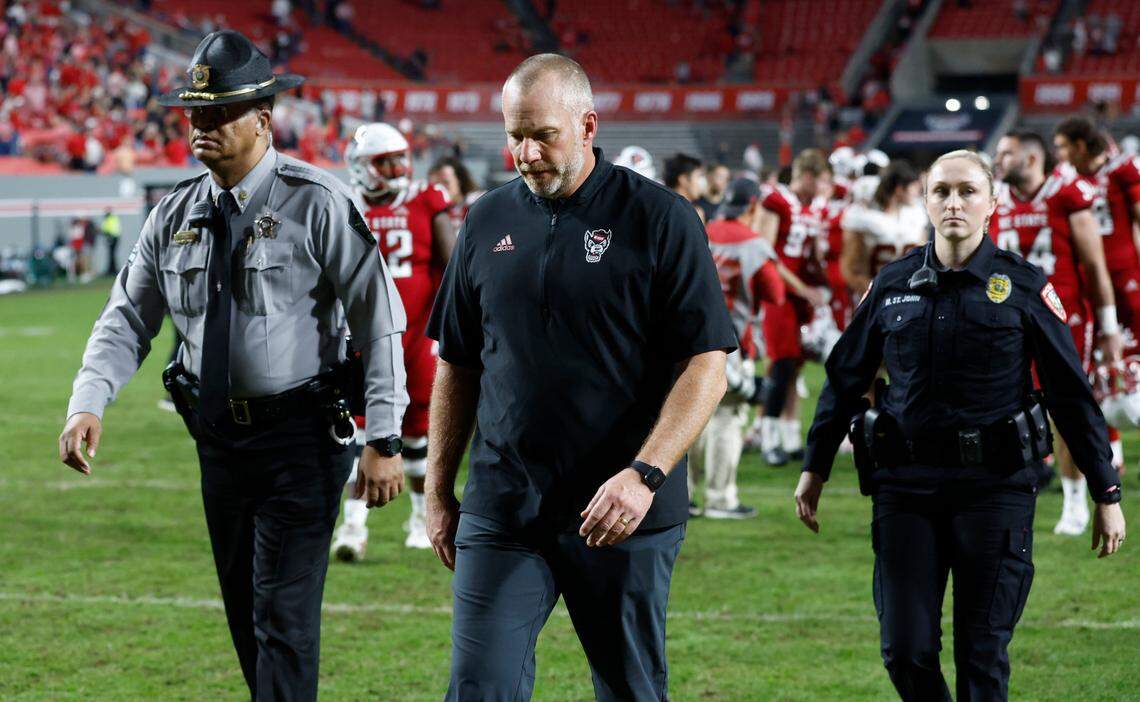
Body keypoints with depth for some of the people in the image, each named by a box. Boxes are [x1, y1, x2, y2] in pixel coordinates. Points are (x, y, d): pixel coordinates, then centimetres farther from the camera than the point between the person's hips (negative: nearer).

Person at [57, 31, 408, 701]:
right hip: (219, 437, 6)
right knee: (244, 613, 14)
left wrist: (385, 441, -17)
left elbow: (380, 321, -12)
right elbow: (129, 319, 8)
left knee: (285, 614, -10)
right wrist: (89, 402, -10)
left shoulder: (318, 204, -11)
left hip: (301, 436, -6)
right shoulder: (174, 216, 7)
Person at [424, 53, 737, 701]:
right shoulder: (488, 222, 9)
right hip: (503, 511, 3)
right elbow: (457, 365, 16)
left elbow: (706, 364, -9)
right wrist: (439, 491, 13)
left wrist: (644, 475, -20)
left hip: (626, 516, -3)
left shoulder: (661, 220, -4)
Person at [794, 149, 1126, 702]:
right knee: (905, 650, -1)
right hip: (906, 485, 2)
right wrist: (814, 469, 18)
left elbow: (1072, 394, 2)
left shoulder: (1024, 287, 0)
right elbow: (844, 379, 17)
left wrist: (1106, 494, 1)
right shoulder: (893, 284, 7)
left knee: (983, 655, 0)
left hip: (994, 487, -2)